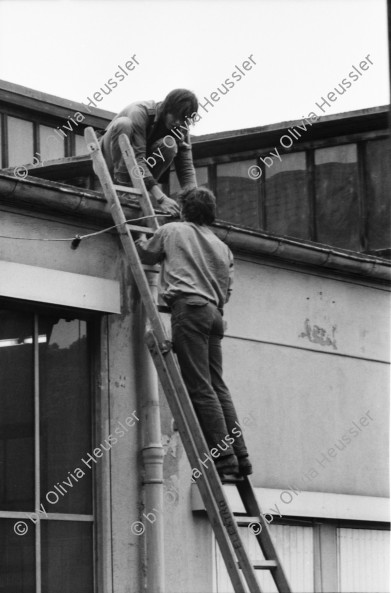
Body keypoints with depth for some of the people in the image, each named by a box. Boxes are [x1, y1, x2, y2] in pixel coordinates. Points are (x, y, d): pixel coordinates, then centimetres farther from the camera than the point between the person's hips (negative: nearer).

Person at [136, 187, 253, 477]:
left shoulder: (172, 231, 10)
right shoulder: (223, 248, 22)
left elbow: (146, 254, 25)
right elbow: (227, 289, 20)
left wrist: (141, 240, 45)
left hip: (189, 308, -6)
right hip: (214, 313, 6)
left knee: (201, 387, -10)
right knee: (217, 386, 9)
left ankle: (224, 459, -16)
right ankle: (239, 455, 3)